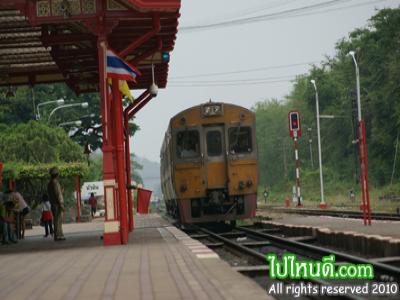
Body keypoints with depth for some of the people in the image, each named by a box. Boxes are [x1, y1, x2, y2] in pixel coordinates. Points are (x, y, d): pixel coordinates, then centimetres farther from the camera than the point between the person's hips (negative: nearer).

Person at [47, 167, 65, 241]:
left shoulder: (49, 184, 16)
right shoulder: (55, 182, -13)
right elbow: (58, 194, -18)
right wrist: (61, 204, -19)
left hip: (53, 204, 9)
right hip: (57, 204, -9)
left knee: (57, 221, 12)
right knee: (58, 221, -9)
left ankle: (60, 235, 14)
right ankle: (58, 236, -11)